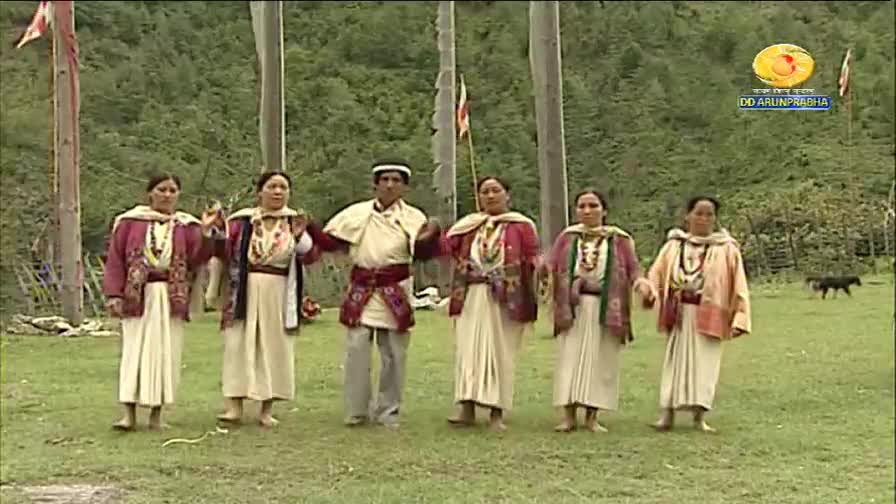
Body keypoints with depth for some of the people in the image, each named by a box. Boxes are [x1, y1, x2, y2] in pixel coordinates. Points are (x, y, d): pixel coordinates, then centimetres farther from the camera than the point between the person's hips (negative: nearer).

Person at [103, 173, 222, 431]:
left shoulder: (187, 226, 9)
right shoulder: (130, 221, 6)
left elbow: (196, 259, -4)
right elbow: (115, 259, 2)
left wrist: (205, 232, -18)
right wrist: (114, 294, -8)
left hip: (172, 298, 1)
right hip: (137, 296, -1)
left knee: (165, 352, 1)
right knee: (134, 351, -5)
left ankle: (157, 412, 8)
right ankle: (129, 413, -4)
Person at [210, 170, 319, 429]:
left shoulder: (295, 220, 5)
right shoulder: (243, 220, 2)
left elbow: (310, 256, -4)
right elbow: (224, 251, -1)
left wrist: (300, 236, -20)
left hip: (278, 296, 1)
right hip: (245, 292, -1)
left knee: (274, 348, 6)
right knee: (239, 346, -2)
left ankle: (267, 409, 14)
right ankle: (234, 405, 2)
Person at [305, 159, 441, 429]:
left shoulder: (413, 217, 2)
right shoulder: (357, 213, 6)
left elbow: (423, 253, -12)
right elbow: (330, 242, 8)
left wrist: (431, 236, -31)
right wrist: (310, 227, -7)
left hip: (395, 293, 0)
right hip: (361, 290, 1)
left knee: (394, 353, 5)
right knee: (356, 348, -2)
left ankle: (387, 410, 20)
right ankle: (357, 411, 11)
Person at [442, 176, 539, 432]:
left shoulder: (521, 225, 3)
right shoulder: (468, 225, 13)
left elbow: (532, 261, -2)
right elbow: (446, 247, 1)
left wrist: (530, 303, -13)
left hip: (505, 299, -3)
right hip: (471, 296, 3)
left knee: (500, 352, 1)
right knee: (468, 351, -1)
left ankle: (497, 412, 7)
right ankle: (467, 407, 3)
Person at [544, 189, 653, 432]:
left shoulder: (619, 239, 8)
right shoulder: (567, 237, 11)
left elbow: (632, 268, 1)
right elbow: (551, 265, 2)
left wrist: (640, 281, -21)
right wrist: (546, 274, -21)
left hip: (606, 309, 0)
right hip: (573, 307, 1)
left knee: (600, 361, 3)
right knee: (570, 359, -1)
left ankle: (592, 416, 9)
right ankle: (568, 415, 4)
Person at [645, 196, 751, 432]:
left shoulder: (726, 249, 2)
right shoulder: (674, 245, 7)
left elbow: (738, 285, -1)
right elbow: (657, 273, 1)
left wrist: (738, 318, -9)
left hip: (708, 316, -1)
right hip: (679, 314, 1)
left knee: (704, 364, 0)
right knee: (675, 362, 3)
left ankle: (699, 417, 6)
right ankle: (667, 414, 6)